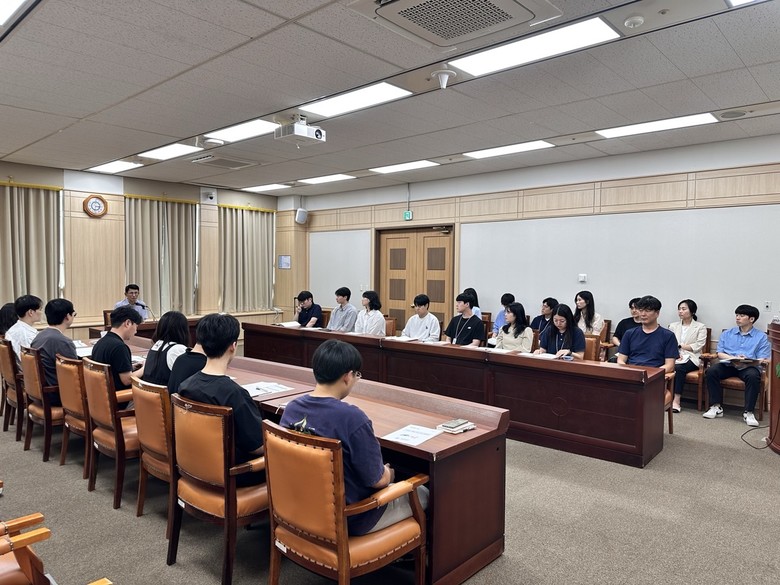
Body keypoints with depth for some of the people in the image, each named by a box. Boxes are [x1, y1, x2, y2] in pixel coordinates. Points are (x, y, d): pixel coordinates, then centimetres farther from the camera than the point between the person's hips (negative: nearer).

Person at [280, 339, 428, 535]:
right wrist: (389, 474, 2)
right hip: (349, 517, -7)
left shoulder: (291, 408, -9)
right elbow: (377, 480, -21)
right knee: (423, 493, 17)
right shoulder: (352, 418, -31)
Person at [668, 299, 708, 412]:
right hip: (674, 357, 2)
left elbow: (699, 346, -3)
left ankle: (677, 400, -33)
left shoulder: (700, 327, 10)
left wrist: (680, 345, -4)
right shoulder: (673, 326, 20)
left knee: (678, 368, -35)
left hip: (691, 358, -2)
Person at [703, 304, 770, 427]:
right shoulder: (727, 334, 17)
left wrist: (746, 362, -22)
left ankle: (748, 412, -27)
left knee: (753, 376, -36)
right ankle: (716, 407, -22)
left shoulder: (761, 337, 9)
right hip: (728, 365, 2)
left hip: (749, 367, -2)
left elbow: (762, 360, -2)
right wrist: (733, 359, -13)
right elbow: (720, 353, 8)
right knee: (711, 371, -27)